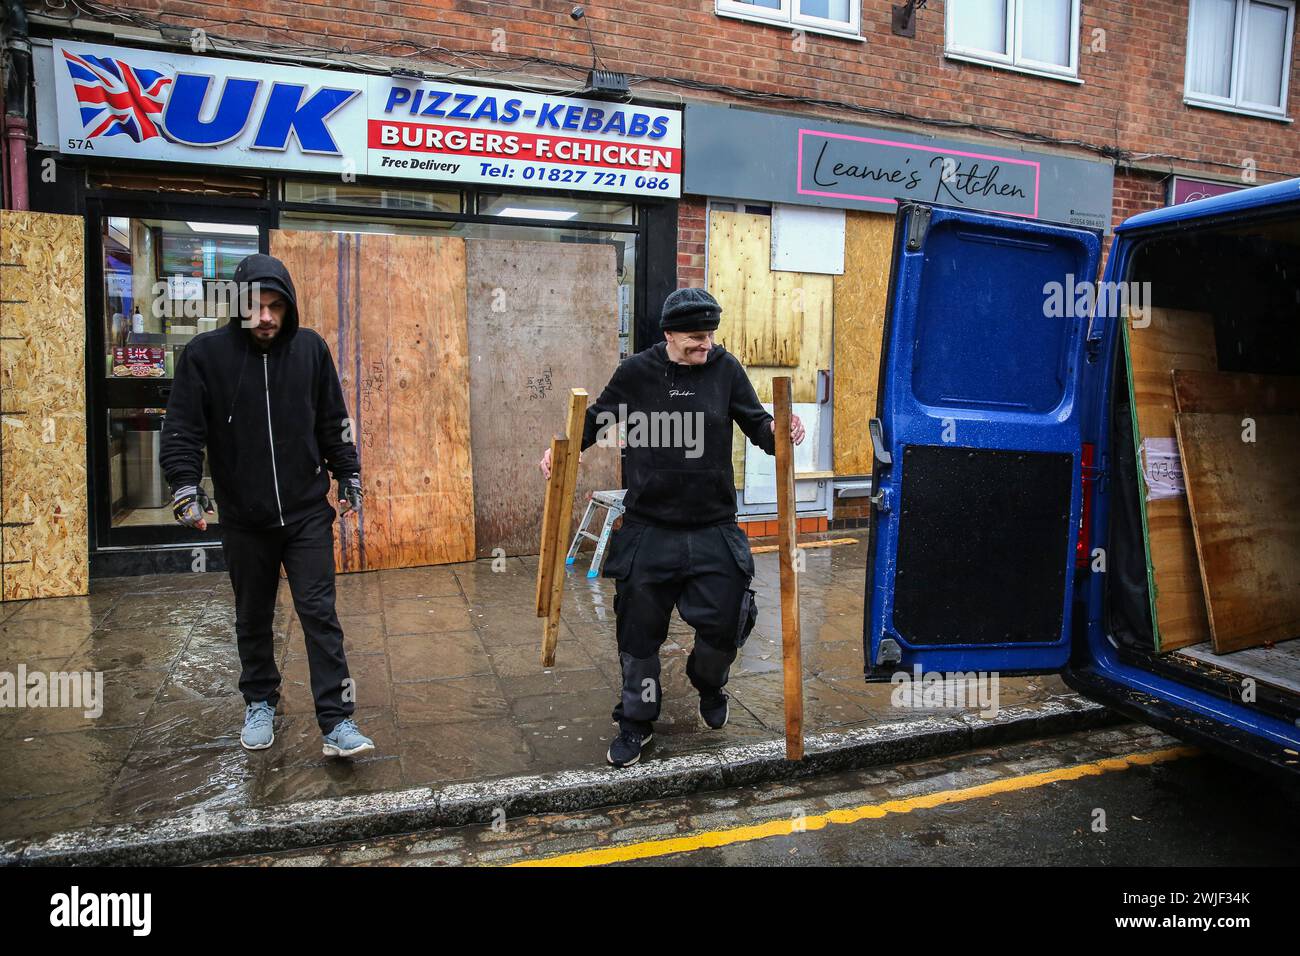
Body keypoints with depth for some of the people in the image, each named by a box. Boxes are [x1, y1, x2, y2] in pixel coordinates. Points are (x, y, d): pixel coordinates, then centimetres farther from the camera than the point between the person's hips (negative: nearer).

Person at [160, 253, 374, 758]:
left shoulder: (311, 348, -2)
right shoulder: (205, 353, -7)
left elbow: (334, 422, 6)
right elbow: (182, 428, -5)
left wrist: (349, 475, 8)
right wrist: (186, 485, -16)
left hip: (308, 512, 0)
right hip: (243, 518, 1)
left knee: (319, 614, -2)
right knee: (253, 617, 16)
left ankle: (337, 721, 3)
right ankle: (260, 703, 35)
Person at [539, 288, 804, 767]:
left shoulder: (725, 367, -2)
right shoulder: (636, 372, -4)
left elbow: (756, 423, 3)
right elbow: (598, 418, 10)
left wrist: (777, 431, -18)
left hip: (714, 529, 1)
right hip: (648, 529, 0)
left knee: (723, 624, 1)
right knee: (639, 632, 8)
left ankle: (708, 682, 38)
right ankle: (636, 723, 30)